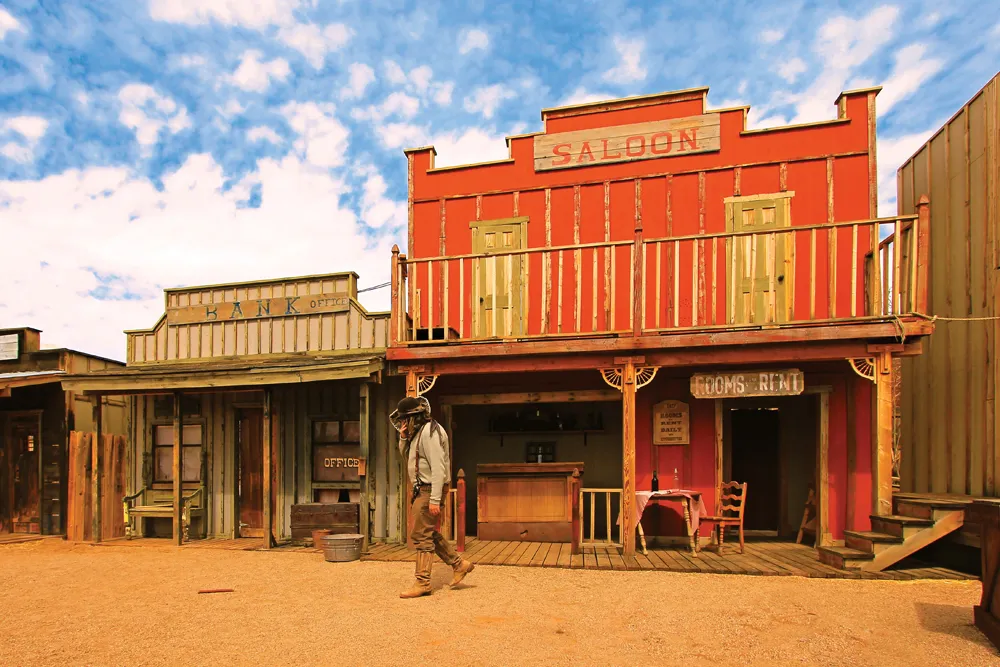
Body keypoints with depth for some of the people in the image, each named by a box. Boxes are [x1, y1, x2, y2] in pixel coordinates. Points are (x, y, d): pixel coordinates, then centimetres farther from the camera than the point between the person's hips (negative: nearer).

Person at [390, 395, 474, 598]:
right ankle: (459, 564, 24)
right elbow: (406, 456, 22)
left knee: (421, 536, -4)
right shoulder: (418, 431, 12)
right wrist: (403, 438, 2)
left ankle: (423, 583, 5)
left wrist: (434, 500, -27)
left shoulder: (430, 432, -19)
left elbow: (438, 468, -24)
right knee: (429, 533, 16)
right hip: (421, 490, 10)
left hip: (429, 490, -10)